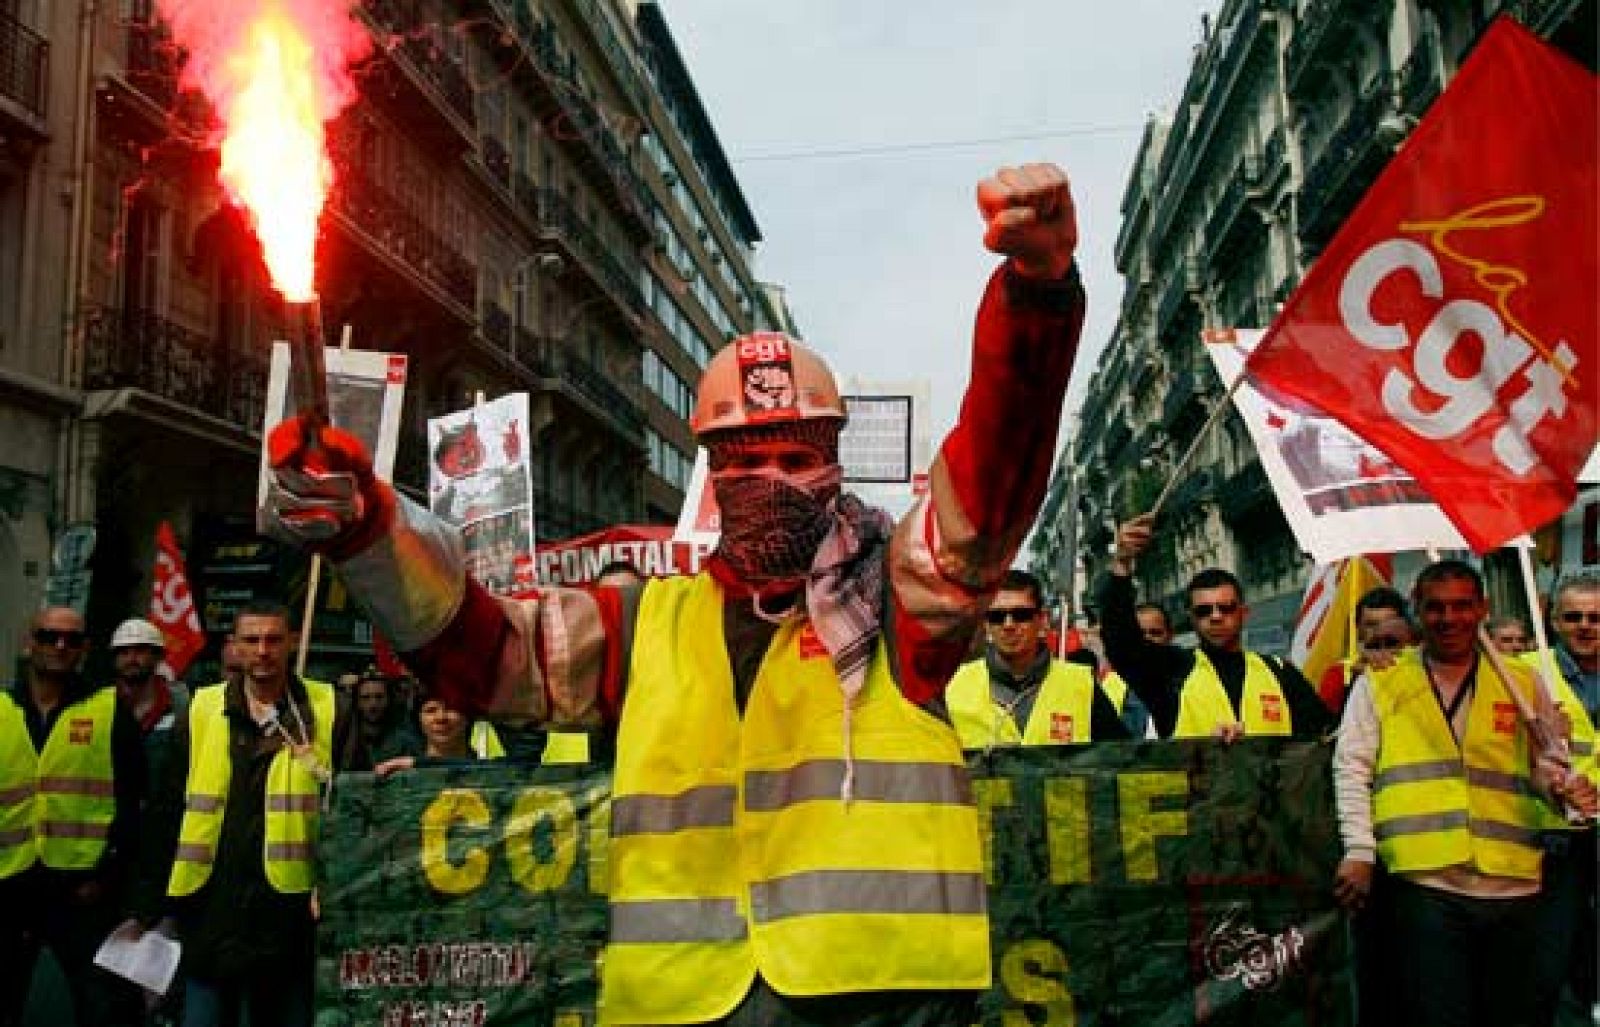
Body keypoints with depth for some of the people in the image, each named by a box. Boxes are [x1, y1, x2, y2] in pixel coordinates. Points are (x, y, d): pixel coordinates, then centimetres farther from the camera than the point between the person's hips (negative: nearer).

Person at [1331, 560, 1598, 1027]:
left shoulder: (1522, 685, 14)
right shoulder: (1377, 685, 8)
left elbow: (1544, 764, 15)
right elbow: (1351, 771, 4)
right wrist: (1359, 850, -7)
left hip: (1514, 887, 3)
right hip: (1423, 885, -2)